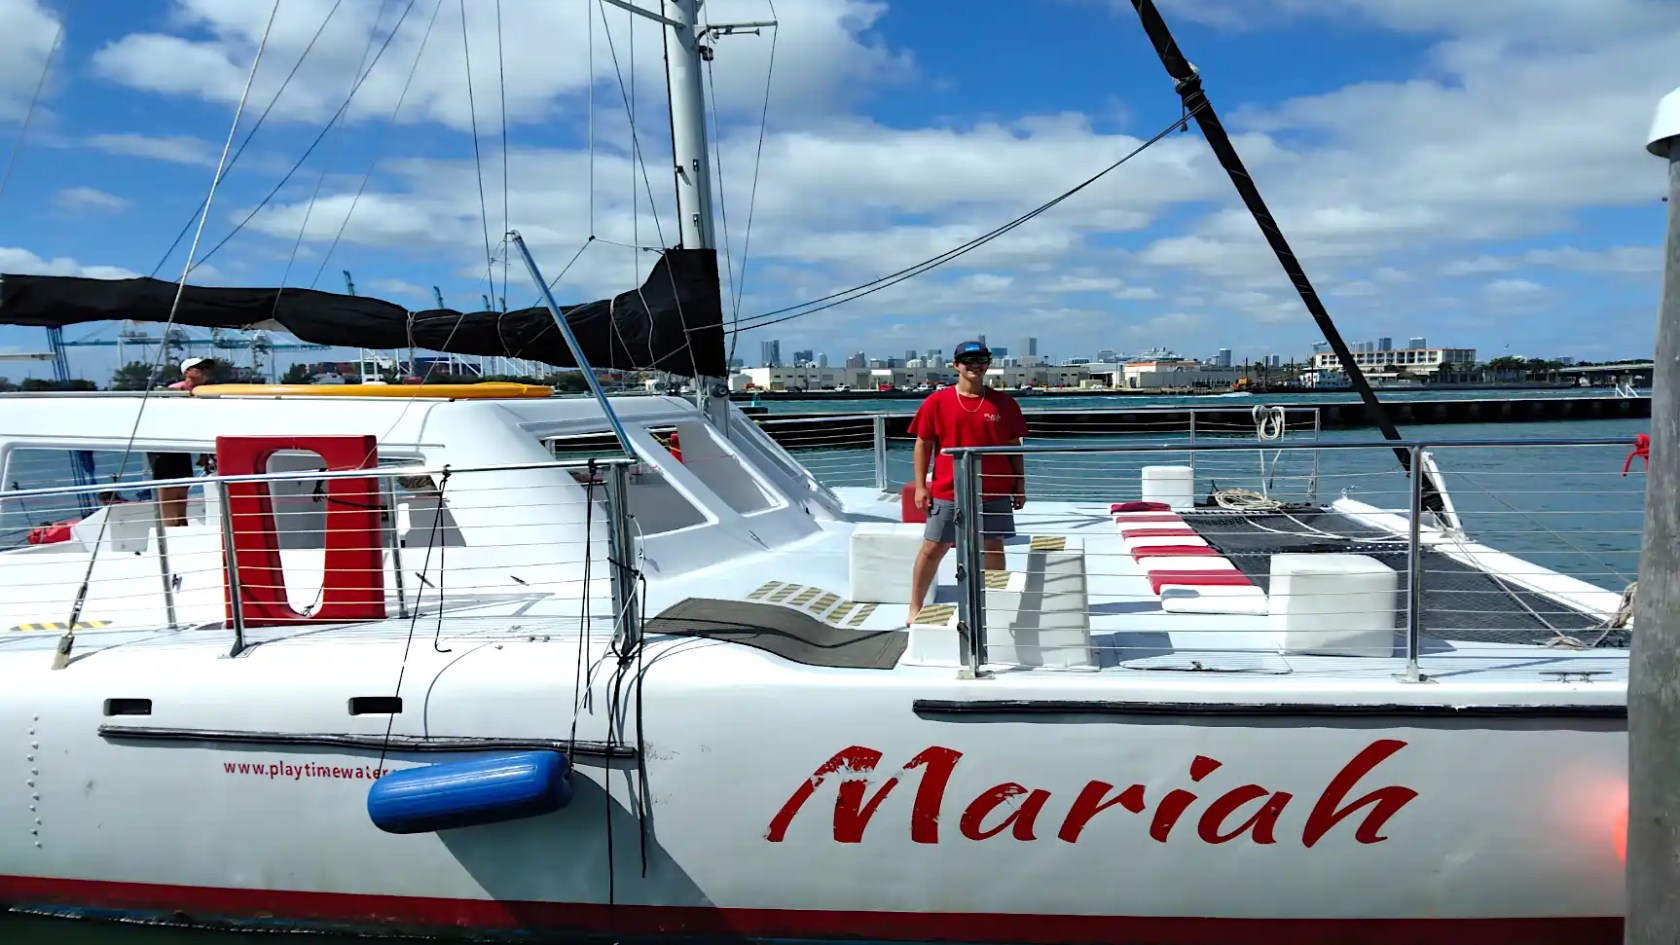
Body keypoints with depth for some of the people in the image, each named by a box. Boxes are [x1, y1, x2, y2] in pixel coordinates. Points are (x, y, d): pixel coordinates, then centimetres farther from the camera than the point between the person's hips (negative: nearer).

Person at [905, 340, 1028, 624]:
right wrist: (921, 486, -4)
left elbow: (1014, 447, 8)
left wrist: (1020, 485, 5)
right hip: (948, 492, -1)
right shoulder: (937, 402, -2)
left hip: (994, 493, 1)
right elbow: (923, 444, 1)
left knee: (993, 548, 9)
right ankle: (915, 608, 19)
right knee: (932, 549, 5)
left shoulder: (1004, 403, 2)